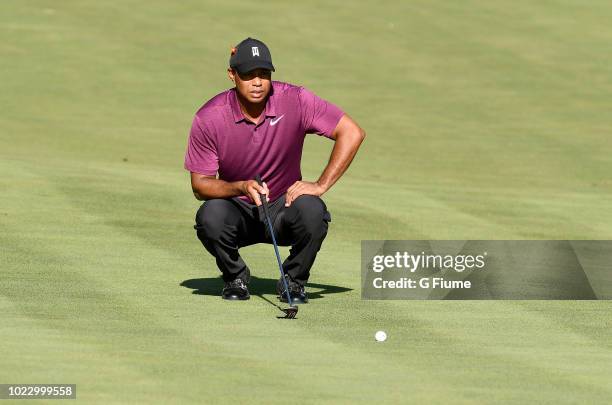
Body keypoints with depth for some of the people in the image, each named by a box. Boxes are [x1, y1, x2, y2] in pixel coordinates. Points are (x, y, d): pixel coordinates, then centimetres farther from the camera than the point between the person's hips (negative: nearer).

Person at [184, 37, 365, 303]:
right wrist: (241, 187, -29)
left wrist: (321, 185, -22)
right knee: (211, 216, -33)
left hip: (283, 207, 0)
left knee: (312, 210, -33)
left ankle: (293, 281, -3)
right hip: (237, 211, 0)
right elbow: (199, 185, -10)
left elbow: (352, 133, -15)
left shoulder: (295, 101, -16)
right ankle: (235, 278, 0)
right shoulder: (209, 118, -14)